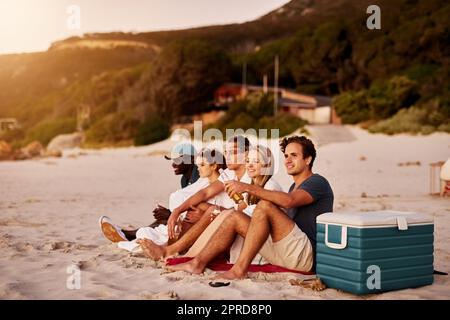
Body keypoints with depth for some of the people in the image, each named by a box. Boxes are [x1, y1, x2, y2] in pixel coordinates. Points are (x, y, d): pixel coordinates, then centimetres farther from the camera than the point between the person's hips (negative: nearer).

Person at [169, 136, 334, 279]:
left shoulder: (317, 182, -4)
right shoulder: (295, 186, 26)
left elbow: (288, 201, -25)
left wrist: (249, 188, -27)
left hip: (306, 254, -9)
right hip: (285, 252, 9)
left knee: (264, 206, -27)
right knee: (235, 217, 1)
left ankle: (240, 269, -27)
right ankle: (198, 263, -5)